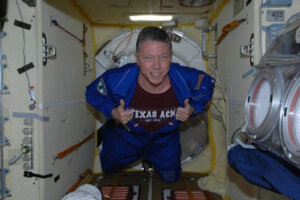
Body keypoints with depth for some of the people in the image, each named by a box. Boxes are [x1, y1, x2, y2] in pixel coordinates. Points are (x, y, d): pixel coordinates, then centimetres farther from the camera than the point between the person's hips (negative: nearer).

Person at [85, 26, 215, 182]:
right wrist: (113, 113, -30)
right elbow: (93, 93, -14)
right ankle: (108, 132, 53)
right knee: (109, 167, 27)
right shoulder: (117, 80, -37)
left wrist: (192, 109, -25)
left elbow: (207, 83, -10)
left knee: (171, 177, 25)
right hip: (128, 139, -1)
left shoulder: (185, 78, -35)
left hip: (166, 141, 1)